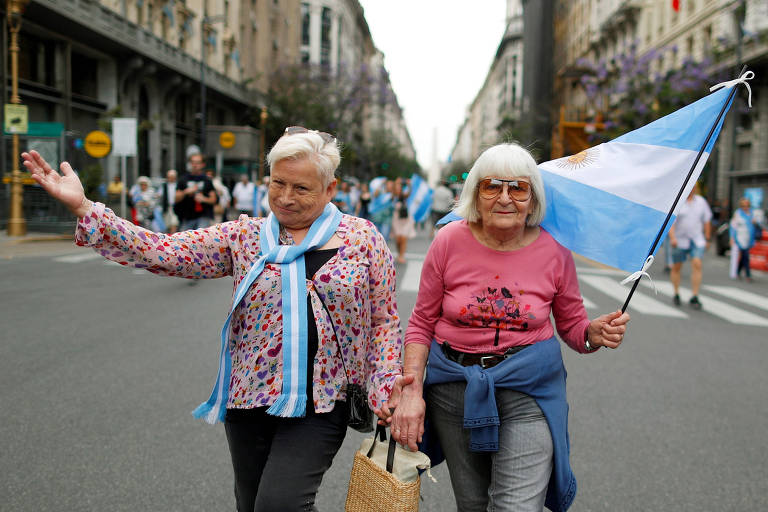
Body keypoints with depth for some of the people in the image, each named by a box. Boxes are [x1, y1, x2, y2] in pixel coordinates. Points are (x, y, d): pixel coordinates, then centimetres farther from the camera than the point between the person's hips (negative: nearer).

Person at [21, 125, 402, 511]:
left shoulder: (363, 238, -1)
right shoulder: (244, 237, 2)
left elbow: (384, 320, 3)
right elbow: (164, 252, -5)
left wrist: (385, 389, -8)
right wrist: (82, 208, -13)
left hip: (320, 405, -3)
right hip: (250, 398, 3)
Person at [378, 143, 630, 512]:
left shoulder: (554, 252, -7)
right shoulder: (449, 242, -8)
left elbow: (572, 325, 6)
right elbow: (422, 323, -1)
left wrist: (595, 334, -16)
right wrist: (411, 387, -11)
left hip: (529, 388, -1)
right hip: (454, 388, 1)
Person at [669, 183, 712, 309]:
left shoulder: (701, 201, 7)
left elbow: (706, 222, 14)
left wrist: (707, 239, 12)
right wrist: (672, 237, -26)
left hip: (697, 240, 2)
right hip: (679, 241, -2)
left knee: (697, 264, -14)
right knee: (676, 267, 7)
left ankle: (694, 297, -11)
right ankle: (676, 294, 26)